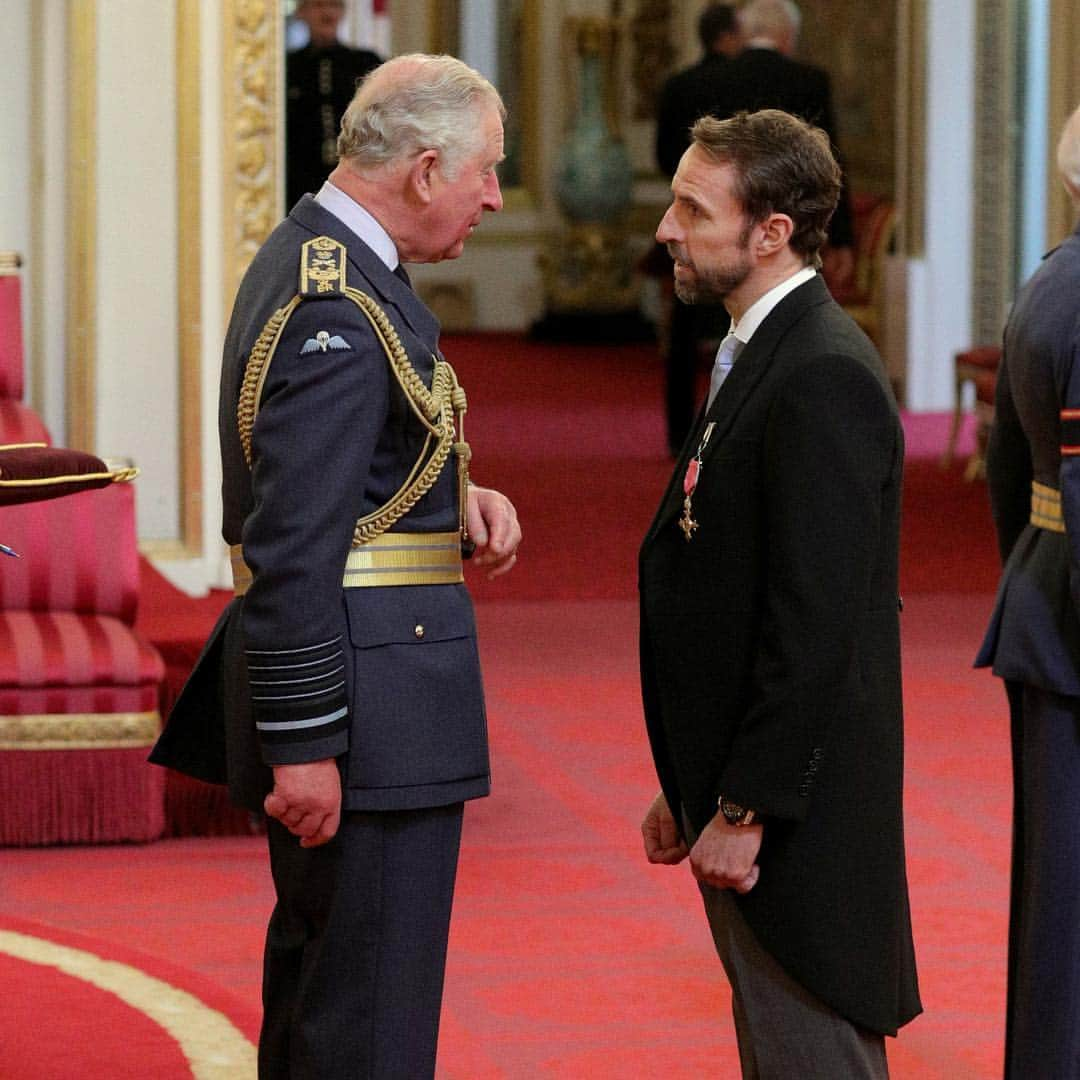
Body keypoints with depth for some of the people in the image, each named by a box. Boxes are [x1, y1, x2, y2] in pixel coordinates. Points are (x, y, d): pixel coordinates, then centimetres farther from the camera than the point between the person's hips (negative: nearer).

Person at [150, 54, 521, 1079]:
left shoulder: (308, 259, 12)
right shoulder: (341, 314, -20)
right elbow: (293, 546, -23)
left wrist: (454, 500, 3)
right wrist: (305, 745, -23)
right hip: (369, 706, -11)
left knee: (315, 977, 21)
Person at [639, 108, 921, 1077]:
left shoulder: (822, 379, -19)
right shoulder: (761, 356, 14)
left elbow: (814, 623, -23)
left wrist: (744, 809, -20)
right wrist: (689, 789, 17)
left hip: (795, 816, -10)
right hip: (739, 791, 10)